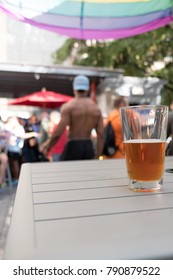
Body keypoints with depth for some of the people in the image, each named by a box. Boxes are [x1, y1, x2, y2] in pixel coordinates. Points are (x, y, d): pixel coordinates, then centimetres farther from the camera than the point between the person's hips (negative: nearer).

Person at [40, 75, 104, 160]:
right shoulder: (96, 108, 7)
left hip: (73, 146, -4)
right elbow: (101, 135, 3)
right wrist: (97, 157, 8)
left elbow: (58, 133, -14)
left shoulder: (68, 106, -6)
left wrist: (48, 147, 1)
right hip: (89, 147, 4)